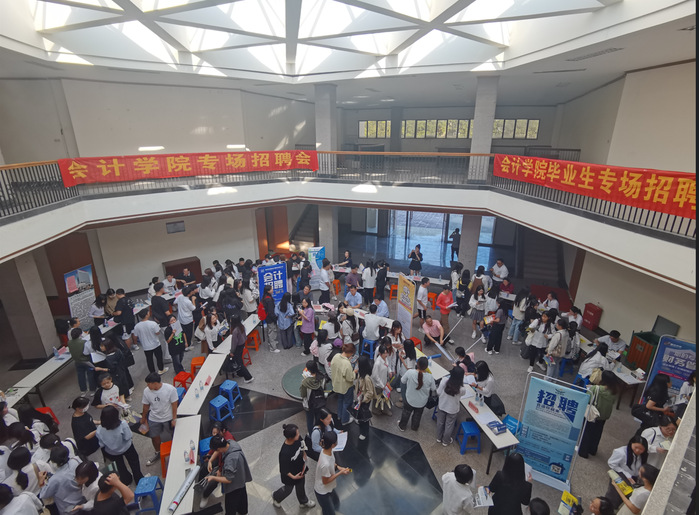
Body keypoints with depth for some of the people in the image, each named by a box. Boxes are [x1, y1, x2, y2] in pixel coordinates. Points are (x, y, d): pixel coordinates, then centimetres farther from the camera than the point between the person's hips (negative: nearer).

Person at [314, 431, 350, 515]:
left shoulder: (327, 451, -18)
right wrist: (340, 473, -21)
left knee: (335, 502, 34)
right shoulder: (325, 464, -42)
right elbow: (325, 481, -25)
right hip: (322, 492, -8)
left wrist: (339, 467, -10)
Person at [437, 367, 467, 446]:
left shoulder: (444, 380, -29)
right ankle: (446, 441, 46)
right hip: (452, 409, -2)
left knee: (440, 422, 27)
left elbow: (438, 392, -16)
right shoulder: (462, 388, -31)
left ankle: (439, 438, 49)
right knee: (449, 425, 24)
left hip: (441, 406, 2)